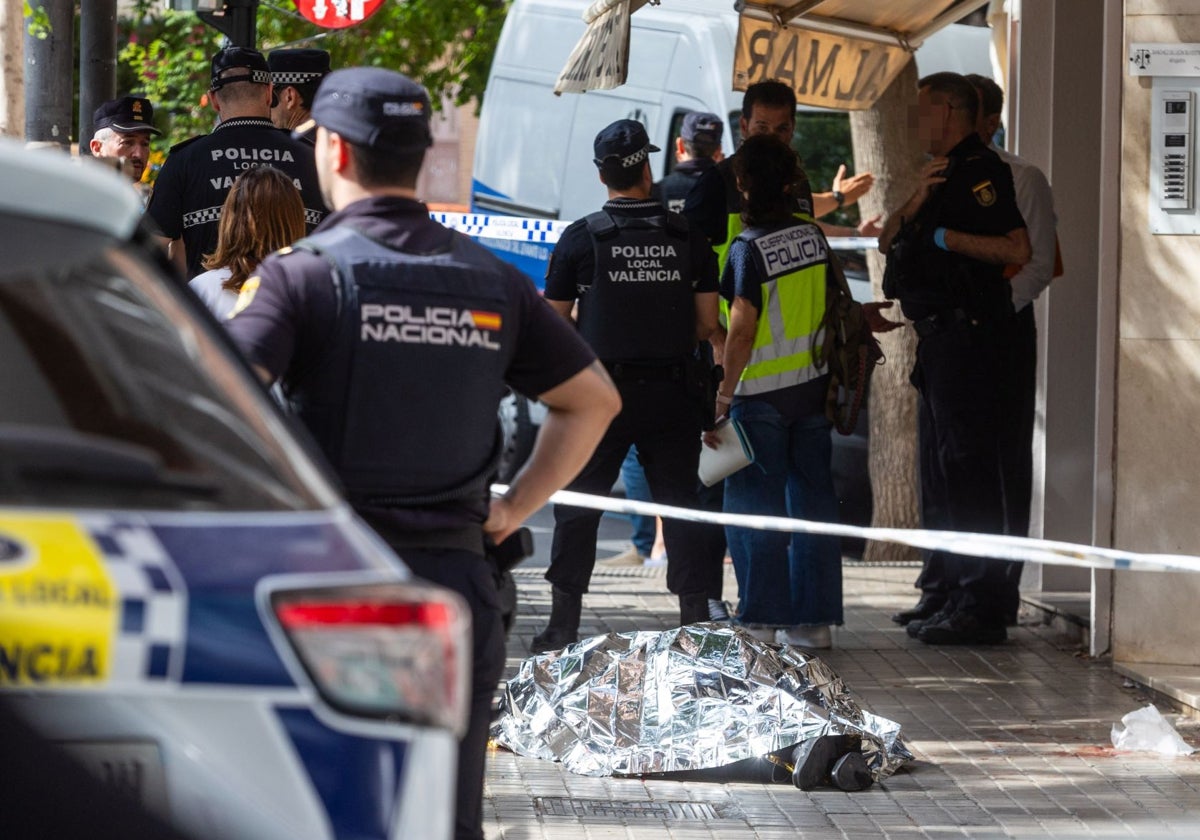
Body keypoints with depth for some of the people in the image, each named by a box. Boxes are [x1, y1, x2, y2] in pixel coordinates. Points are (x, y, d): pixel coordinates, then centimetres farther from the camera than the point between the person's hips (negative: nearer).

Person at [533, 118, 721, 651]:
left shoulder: (582, 237, -5)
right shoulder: (686, 237, 2)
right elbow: (708, 323, 5)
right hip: (671, 394, 2)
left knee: (578, 506, 6)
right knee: (680, 505, 8)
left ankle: (564, 624, 4)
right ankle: (696, 620, 7)